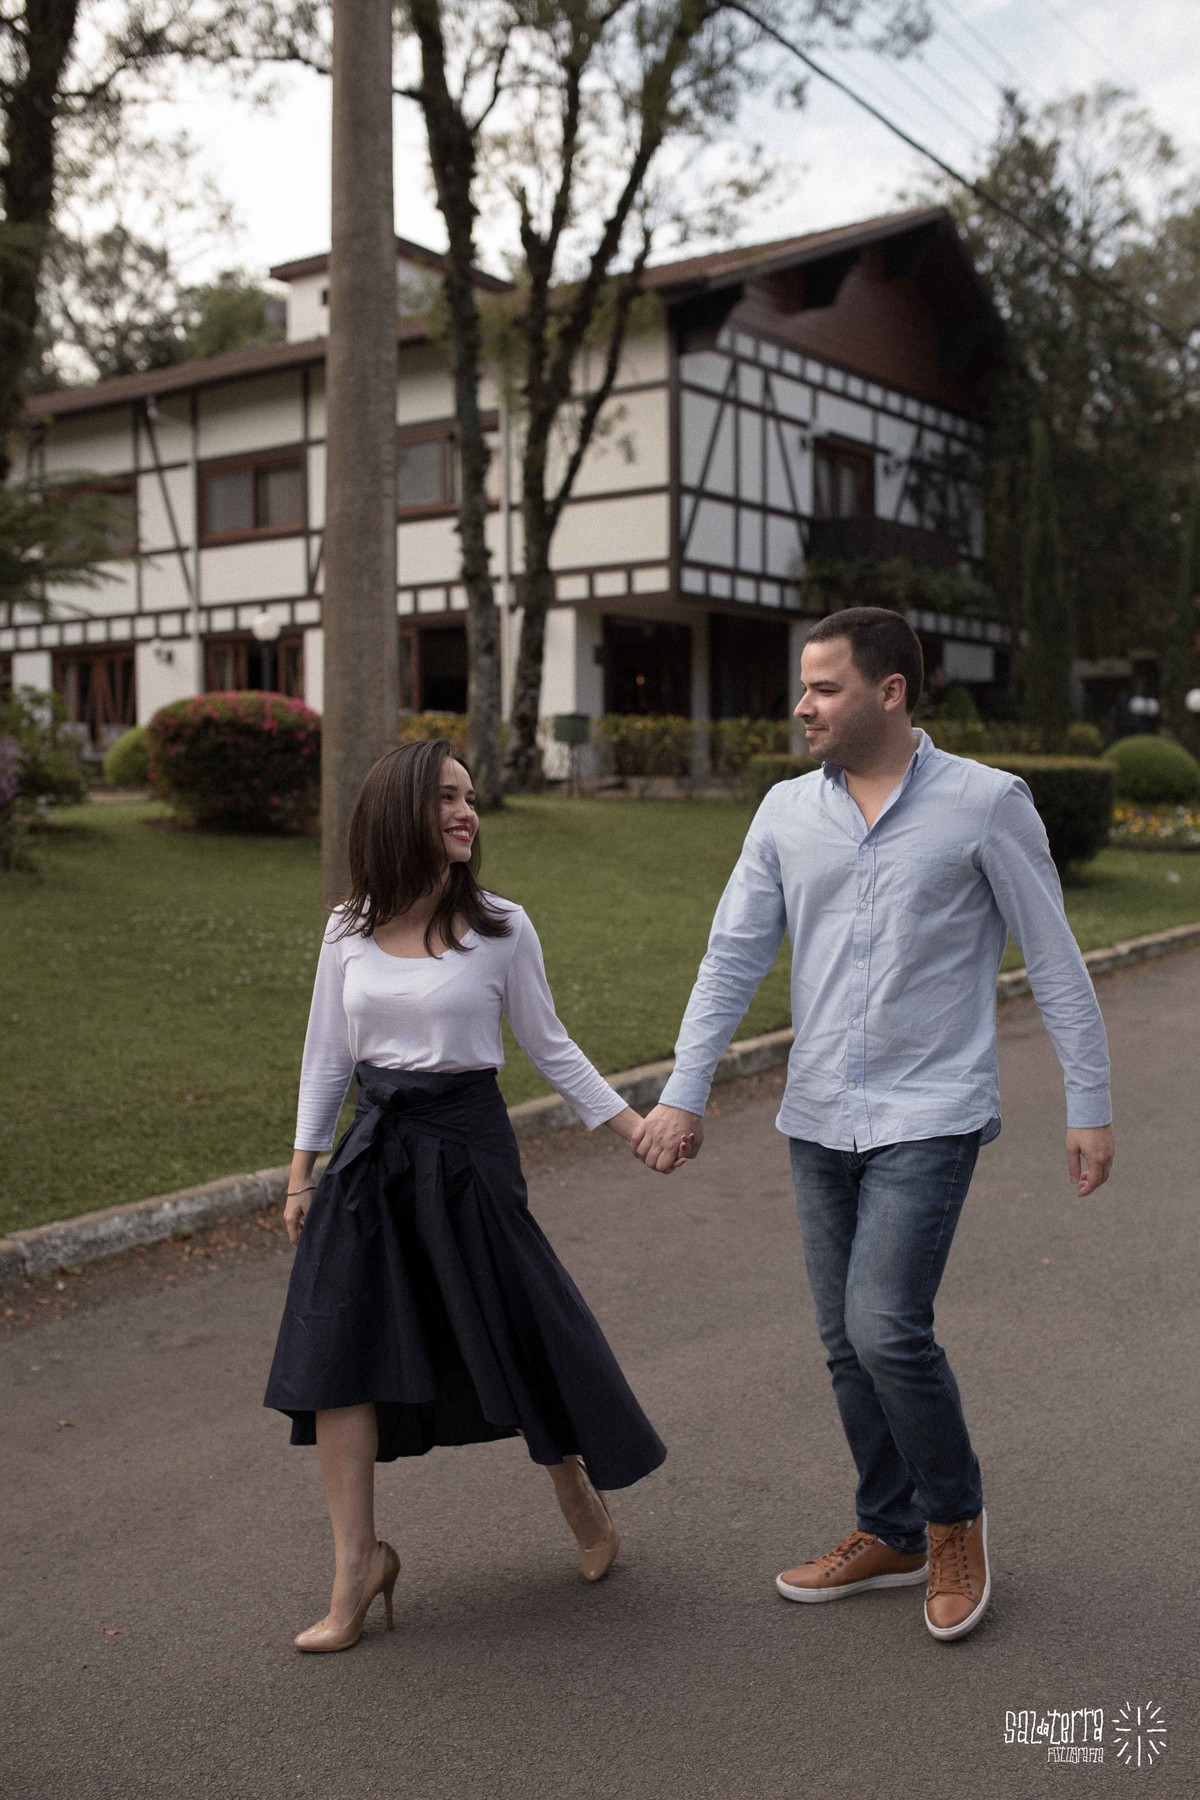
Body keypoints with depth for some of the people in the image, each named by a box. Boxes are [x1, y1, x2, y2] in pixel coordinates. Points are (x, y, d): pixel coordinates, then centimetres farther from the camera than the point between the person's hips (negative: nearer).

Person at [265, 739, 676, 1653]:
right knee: (336, 1350, -3)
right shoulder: (350, 931, 2)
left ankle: (584, 1500, 31)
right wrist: (302, 1173, 9)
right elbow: (327, 1055, 10)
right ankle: (357, 1564, 12)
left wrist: (636, 1125, -2)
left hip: (467, 1143, -3)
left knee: (520, 1342, 4)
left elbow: (550, 1047, 3)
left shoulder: (500, 926, -4)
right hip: (372, 1153, 3)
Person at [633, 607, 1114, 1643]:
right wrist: (683, 1093, -1)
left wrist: (1090, 1104, -3)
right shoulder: (787, 812, 6)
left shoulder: (985, 803, -6)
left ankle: (955, 1518, 14)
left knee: (886, 1329, -14)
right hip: (820, 1121, 5)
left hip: (929, 1118, -5)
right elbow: (733, 958, 5)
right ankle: (892, 1536, 30)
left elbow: (1054, 960, -2)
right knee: (846, 1340, 11)